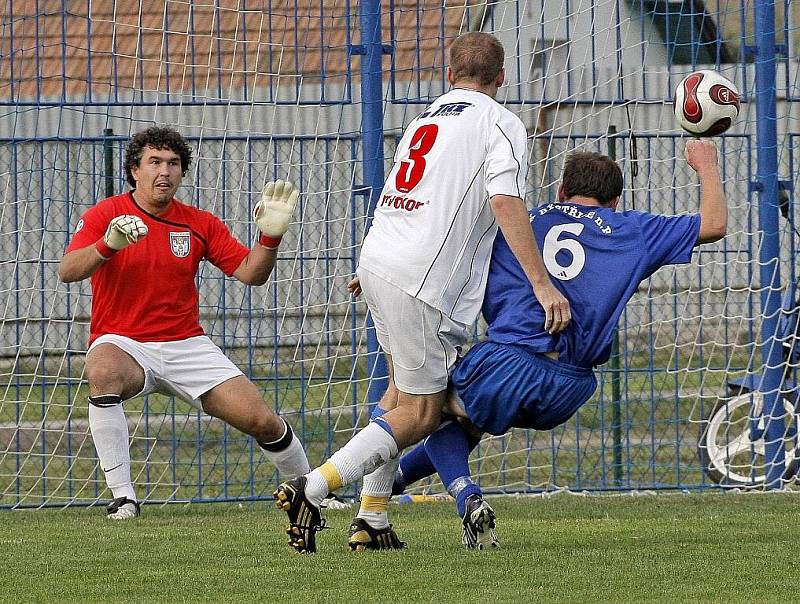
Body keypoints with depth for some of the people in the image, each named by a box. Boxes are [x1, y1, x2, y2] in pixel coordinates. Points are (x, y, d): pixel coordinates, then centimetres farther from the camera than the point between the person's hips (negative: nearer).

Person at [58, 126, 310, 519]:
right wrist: (109, 244, -35)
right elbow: (67, 271, -17)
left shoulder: (200, 224, 5)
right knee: (103, 372, -40)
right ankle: (122, 497, -33)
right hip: (123, 344, -3)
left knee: (262, 421, -8)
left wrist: (270, 235, -16)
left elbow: (250, 274, 3)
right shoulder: (105, 214, -4)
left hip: (186, 346, 3)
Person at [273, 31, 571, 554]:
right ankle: (312, 490, -14)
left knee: (403, 388, 21)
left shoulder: (425, 119, 20)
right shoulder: (501, 124, -2)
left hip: (376, 259, 8)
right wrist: (542, 284, -19)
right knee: (419, 414, -2)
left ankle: (372, 521, 17)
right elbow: (505, 202, -16)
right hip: (422, 280, -8)